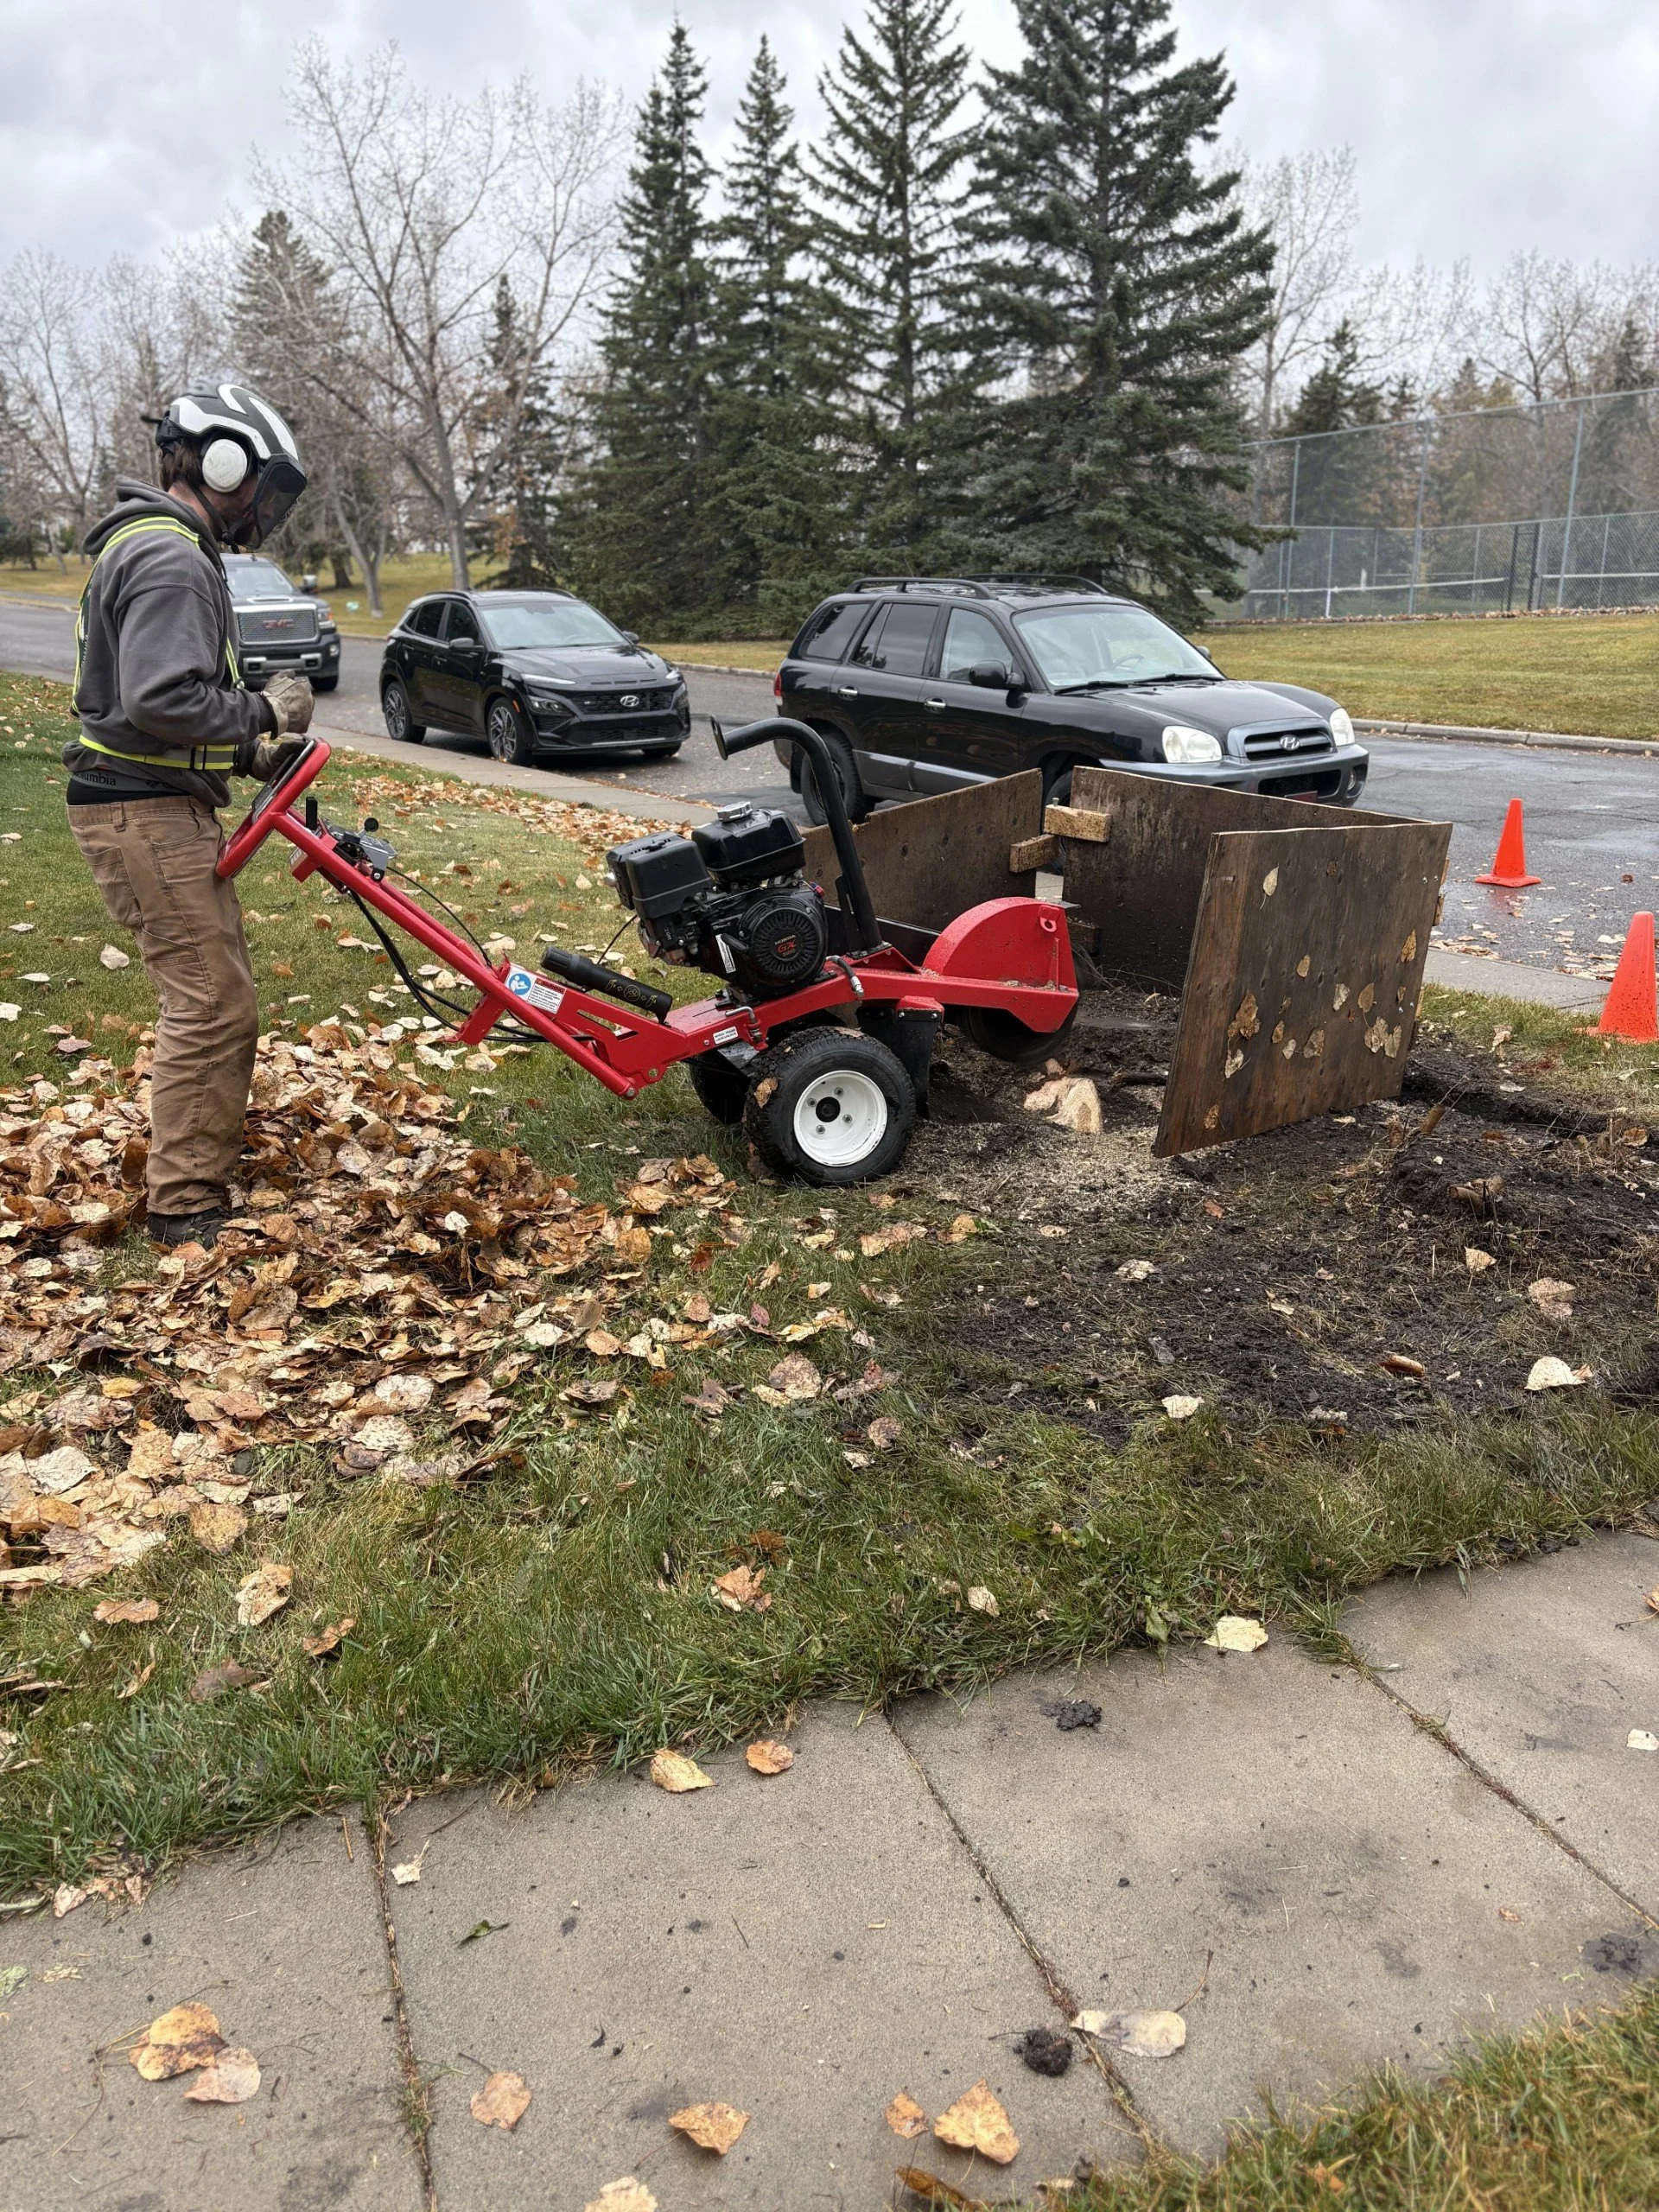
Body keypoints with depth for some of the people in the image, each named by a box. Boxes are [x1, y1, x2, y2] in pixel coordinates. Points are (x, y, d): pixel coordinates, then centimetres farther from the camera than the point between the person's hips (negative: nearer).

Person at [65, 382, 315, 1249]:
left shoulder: (164, 549, 19)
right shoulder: (170, 560, -16)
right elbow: (161, 699, -28)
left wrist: (246, 751, 14)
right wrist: (263, 712, -13)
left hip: (160, 803, 11)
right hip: (145, 811, -11)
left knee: (216, 989, 17)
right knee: (212, 1003, -10)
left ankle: (203, 1161, 29)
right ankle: (186, 1206, -2)